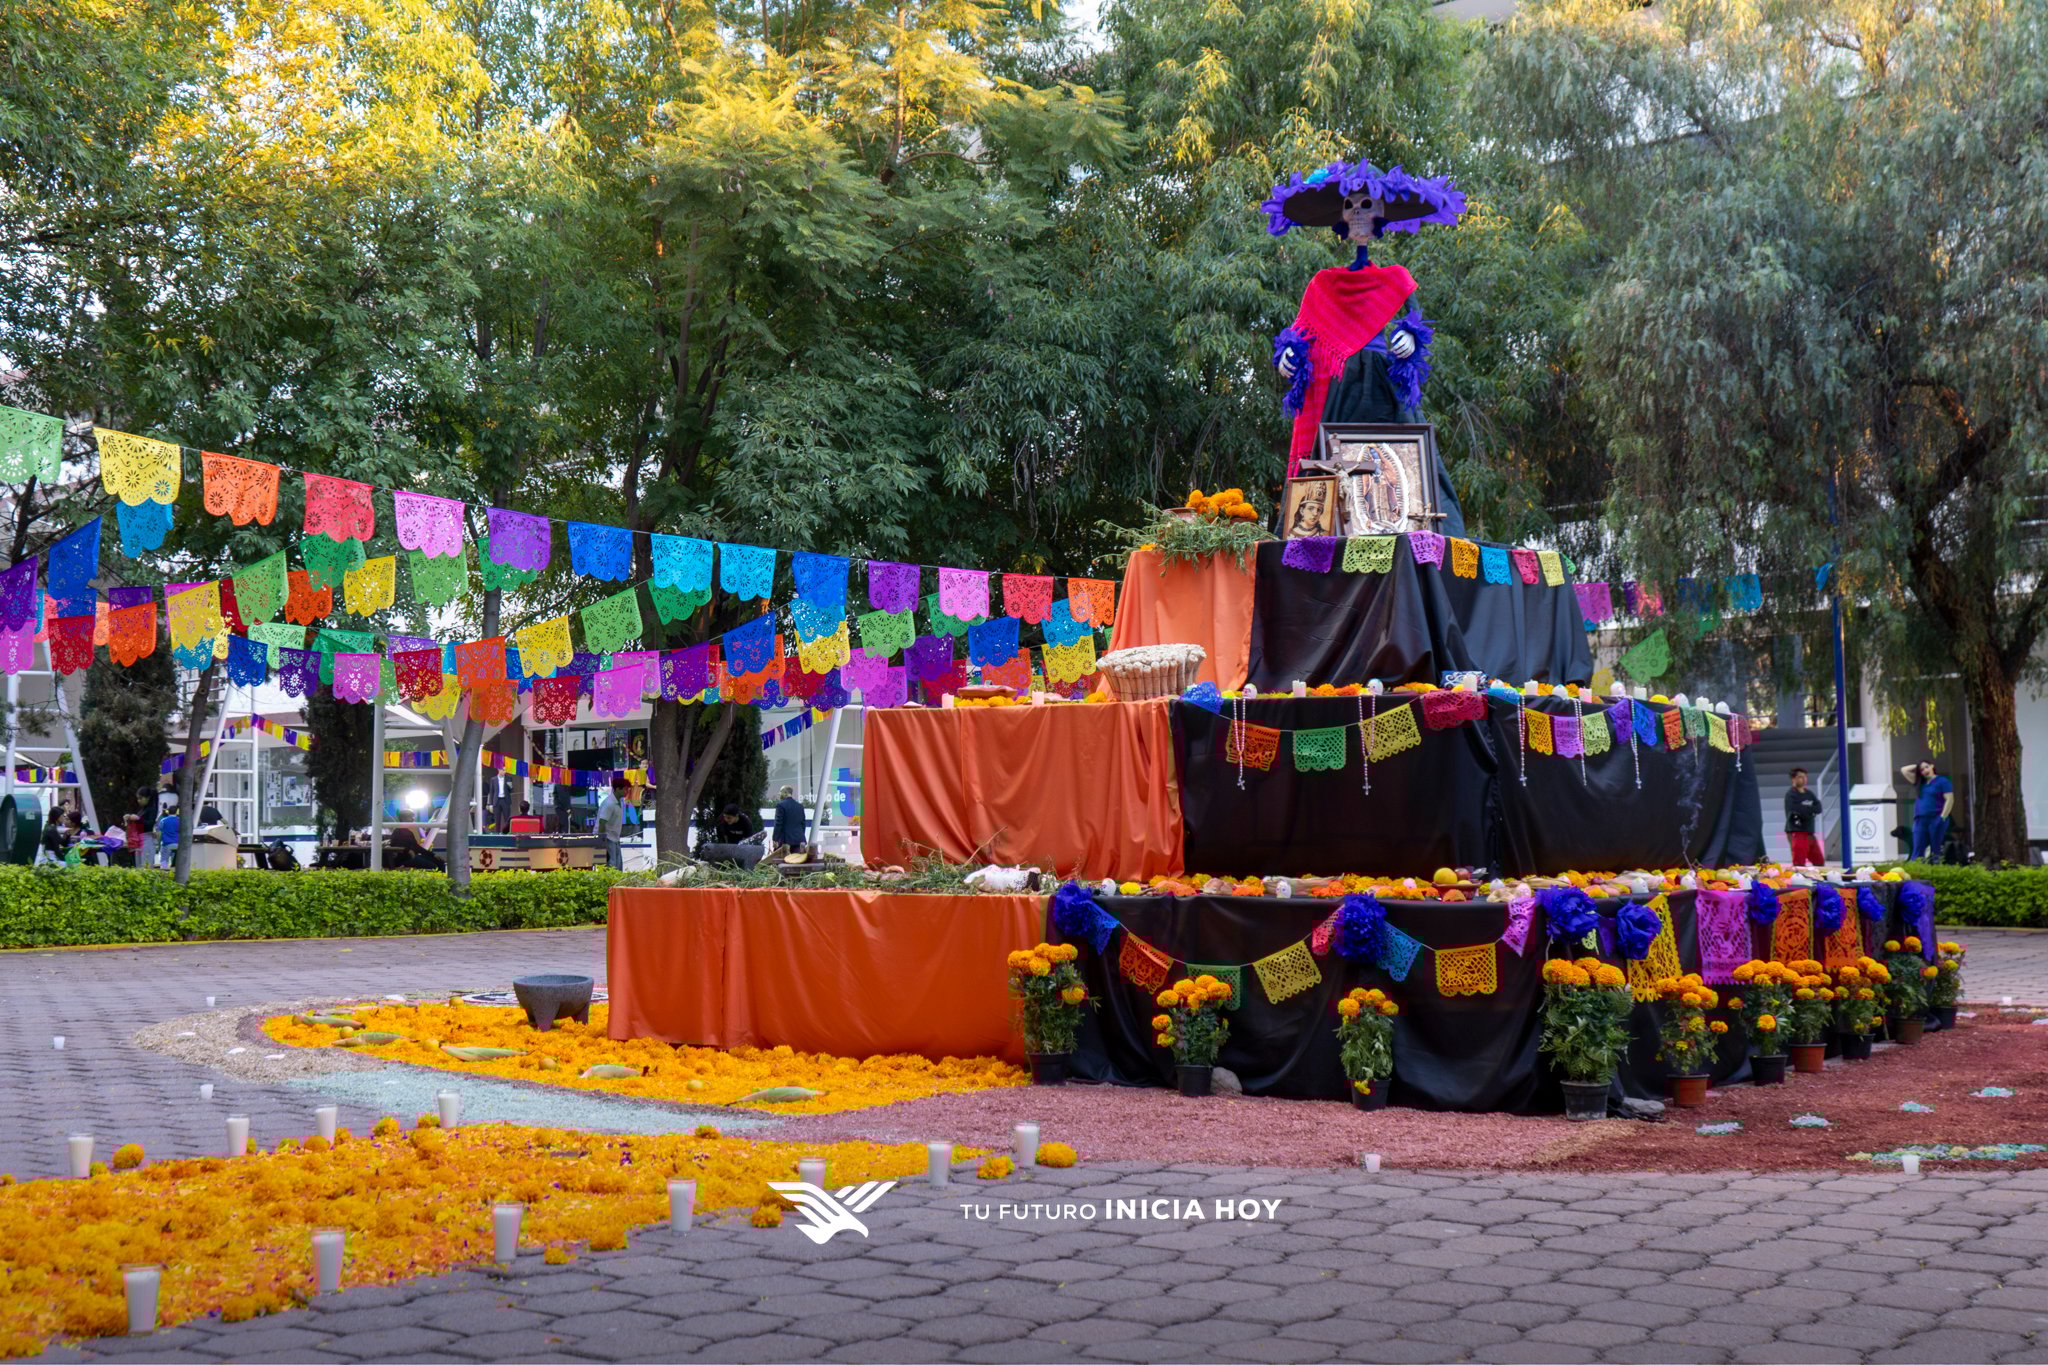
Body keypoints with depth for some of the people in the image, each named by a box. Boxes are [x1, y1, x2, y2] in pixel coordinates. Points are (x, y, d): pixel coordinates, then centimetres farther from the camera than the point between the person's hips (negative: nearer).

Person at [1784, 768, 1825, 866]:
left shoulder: (1809, 794, 15)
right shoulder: (1791, 794, -8)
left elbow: (1818, 808, 2)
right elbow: (1797, 810, -22)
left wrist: (1806, 810, -15)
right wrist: (1811, 809, -10)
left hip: (1809, 833, 8)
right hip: (1796, 833, -8)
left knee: (1819, 861, 12)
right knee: (1799, 862, -12)